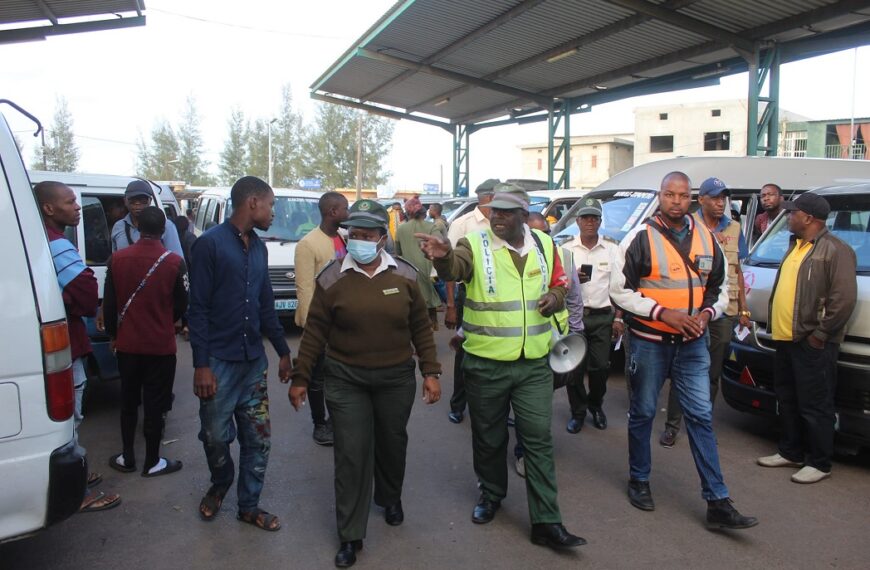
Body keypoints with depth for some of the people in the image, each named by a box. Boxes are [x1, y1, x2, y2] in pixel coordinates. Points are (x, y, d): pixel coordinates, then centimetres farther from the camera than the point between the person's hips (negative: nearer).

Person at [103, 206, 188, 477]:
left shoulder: (117, 259, -5)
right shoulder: (175, 262, -12)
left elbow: (109, 304, 1)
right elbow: (182, 305, -2)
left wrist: (113, 334, 16)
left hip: (127, 344, 3)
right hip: (161, 345, -3)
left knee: (128, 401, 17)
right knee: (155, 404, 7)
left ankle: (128, 458, 26)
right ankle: (152, 462, 16)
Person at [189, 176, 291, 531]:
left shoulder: (259, 248, 10)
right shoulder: (211, 243, -9)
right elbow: (198, 309, -12)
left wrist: (283, 351, 17)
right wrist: (201, 364, -15)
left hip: (254, 360, 6)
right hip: (219, 361, -6)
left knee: (258, 439, 9)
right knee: (216, 436, 9)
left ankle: (249, 506, 25)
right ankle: (219, 486, 38)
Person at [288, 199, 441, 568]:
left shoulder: (404, 275, -3)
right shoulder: (331, 278, -6)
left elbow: (421, 327, 2)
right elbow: (315, 332, -2)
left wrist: (431, 373, -1)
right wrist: (300, 378, 0)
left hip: (397, 378, 2)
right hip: (346, 379, -2)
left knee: (392, 443, 19)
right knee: (351, 455, -1)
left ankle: (390, 498, 48)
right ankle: (350, 537, 14)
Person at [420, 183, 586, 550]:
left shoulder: (544, 244, 4)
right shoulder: (474, 244, -8)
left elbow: (559, 283, 19)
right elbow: (455, 269, -30)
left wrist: (555, 297, -4)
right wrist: (443, 257, -54)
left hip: (534, 364, 2)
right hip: (486, 364, -2)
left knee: (539, 440, 3)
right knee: (489, 438, 15)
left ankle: (546, 522, 13)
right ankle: (491, 494, 40)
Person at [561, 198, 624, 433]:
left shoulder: (612, 250, 7)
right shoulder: (566, 250, 4)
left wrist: (618, 318, 3)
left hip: (602, 317, 1)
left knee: (600, 367, 1)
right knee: (574, 368, 0)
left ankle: (595, 405, 26)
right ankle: (578, 412, 18)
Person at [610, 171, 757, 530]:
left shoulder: (706, 238, 6)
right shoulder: (641, 237, -9)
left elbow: (720, 286, 16)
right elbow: (619, 290, -10)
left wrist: (707, 313, -5)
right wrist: (662, 313, -19)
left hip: (693, 343, 4)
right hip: (649, 342, -3)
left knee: (701, 417, 3)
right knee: (642, 414, 10)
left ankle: (717, 503, 7)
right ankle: (639, 481, 30)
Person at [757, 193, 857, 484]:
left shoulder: (835, 250, -12)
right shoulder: (795, 245, 17)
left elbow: (844, 298, -19)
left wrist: (821, 333, -17)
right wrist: (774, 324, 15)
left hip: (811, 343, -9)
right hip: (785, 339, 9)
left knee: (814, 405, -1)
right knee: (787, 400, 17)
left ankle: (819, 463, 11)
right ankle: (790, 452, 29)